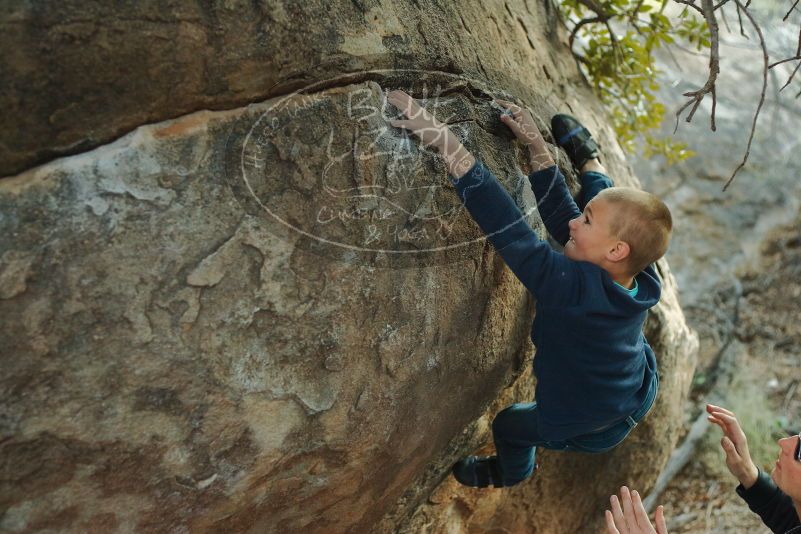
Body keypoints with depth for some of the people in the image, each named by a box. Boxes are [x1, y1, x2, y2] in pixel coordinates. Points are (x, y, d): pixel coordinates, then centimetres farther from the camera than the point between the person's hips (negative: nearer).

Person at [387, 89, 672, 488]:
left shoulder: (574, 287, -47)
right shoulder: (641, 276, -26)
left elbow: (508, 230, -52)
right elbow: (560, 216, -20)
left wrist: (445, 142, -53)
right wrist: (535, 146, -22)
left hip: (592, 431, -4)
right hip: (641, 394, 5)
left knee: (508, 425, 29)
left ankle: (511, 472, 60)